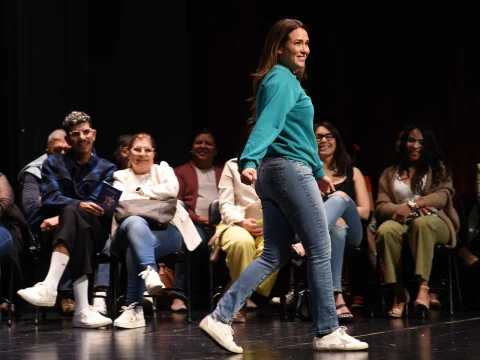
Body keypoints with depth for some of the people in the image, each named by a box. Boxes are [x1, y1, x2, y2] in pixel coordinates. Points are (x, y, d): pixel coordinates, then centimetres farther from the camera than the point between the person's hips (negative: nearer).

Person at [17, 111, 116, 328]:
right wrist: (79, 204, -23)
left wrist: (62, 217, -19)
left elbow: (96, 205, -3)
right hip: (60, 232, 1)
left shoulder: (106, 169, 14)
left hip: (94, 231, 0)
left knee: (71, 213, -36)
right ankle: (82, 309, -51)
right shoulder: (53, 164, 16)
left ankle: (50, 286, -52)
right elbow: (50, 198, -2)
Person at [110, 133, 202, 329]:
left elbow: (172, 189, -3)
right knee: (135, 222, -38)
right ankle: (149, 272, -57)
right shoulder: (121, 176, 21)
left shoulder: (163, 169, 20)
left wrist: (142, 192, 3)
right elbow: (118, 200, -1)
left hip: (166, 231, -1)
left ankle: (133, 307, -36)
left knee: (136, 246, -35)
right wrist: (154, 198, -5)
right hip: (131, 229, 1)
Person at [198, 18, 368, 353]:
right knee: (320, 250, -1)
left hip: (274, 173, 10)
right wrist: (249, 161, -40)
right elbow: (268, 123, -26)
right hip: (291, 170, -10)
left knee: (274, 255, 9)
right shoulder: (283, 80, -10)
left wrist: (319, 171, 33)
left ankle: (221, 317, 1)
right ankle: (328, 332, 5)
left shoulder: (284, 79, 21)